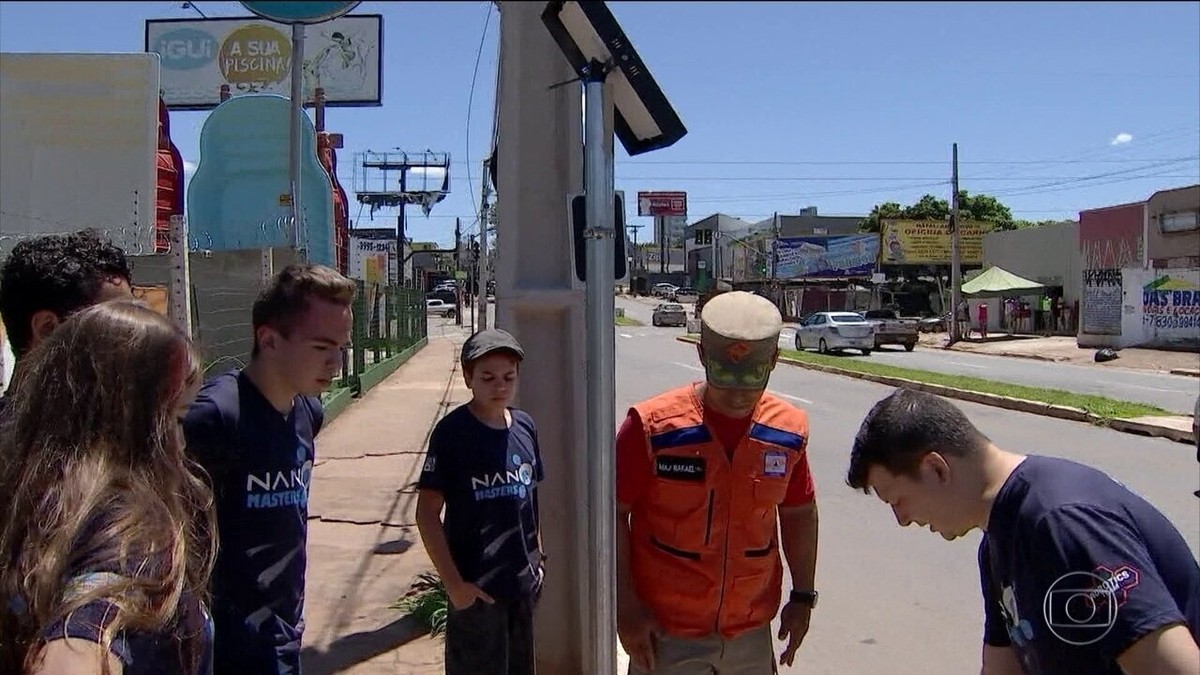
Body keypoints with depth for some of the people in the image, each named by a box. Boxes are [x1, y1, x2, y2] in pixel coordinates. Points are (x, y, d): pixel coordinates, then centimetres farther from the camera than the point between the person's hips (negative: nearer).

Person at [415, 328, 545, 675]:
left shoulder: (525, 426, 2)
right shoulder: (453, 431, -14)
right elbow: (427, 512, -13)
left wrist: (538, 557, 11)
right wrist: (453, 582, -16)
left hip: (524, 581, 6)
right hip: (476, 585, -5)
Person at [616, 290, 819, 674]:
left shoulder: (789, 430, -3)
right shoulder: (653, 427, -16)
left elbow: (799, 513, 10)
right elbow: (613, 513, -9)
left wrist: (803, 596, 11)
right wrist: (625, 605, -11)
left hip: (751, 630, 4)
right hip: (666, 631, -3)